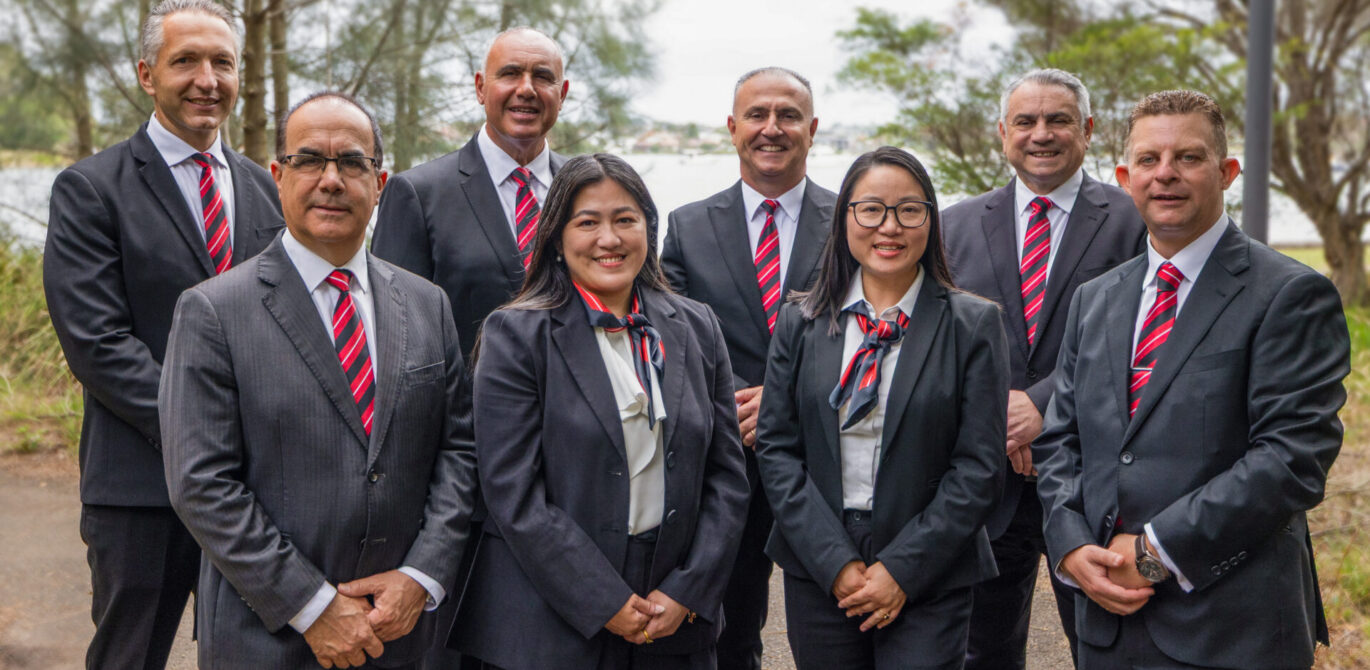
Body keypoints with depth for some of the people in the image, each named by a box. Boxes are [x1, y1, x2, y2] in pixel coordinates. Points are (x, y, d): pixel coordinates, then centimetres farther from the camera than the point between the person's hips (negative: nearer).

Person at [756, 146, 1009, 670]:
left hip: (929, 578, -2)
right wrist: (836, 563, -9)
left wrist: (902, 569, -11)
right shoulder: (801, 323, 4)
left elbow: (980, 466, -6)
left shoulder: (973, 325, -2)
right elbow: (776, 449, 0)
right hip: (817, 575, 2)